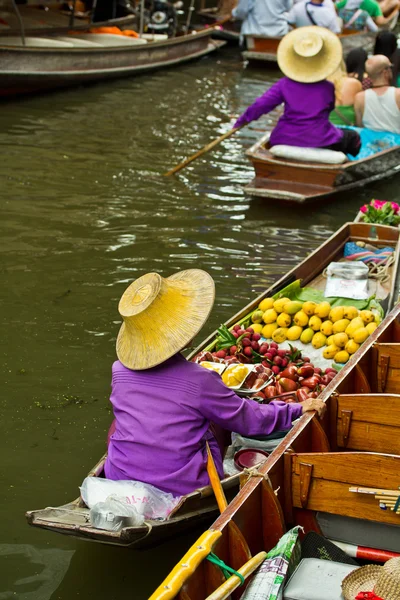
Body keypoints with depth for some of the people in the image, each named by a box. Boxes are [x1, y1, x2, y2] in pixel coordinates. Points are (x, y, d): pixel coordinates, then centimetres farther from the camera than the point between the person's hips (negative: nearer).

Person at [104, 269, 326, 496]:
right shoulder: (199, 381, -19)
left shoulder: (120, 370, -7)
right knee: (216, 428, 18)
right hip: (180, 489, -3)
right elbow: (248, 419, -4)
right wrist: (297, 409, 11)